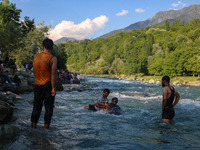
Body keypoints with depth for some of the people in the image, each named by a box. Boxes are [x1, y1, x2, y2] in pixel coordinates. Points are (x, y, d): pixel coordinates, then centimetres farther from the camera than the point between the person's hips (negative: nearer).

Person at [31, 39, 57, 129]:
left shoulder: (36, 57, 6)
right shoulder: (52, 59, -10)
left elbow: (34, 72, 15)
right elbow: (53, 74, -16)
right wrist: (53, 88, -14)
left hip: (37, 85, 4)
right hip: (48, 85, -4)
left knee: (36, 106, 13)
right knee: (49, 107, 7)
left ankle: (33, 126, 15)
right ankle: (46, 128, 10)